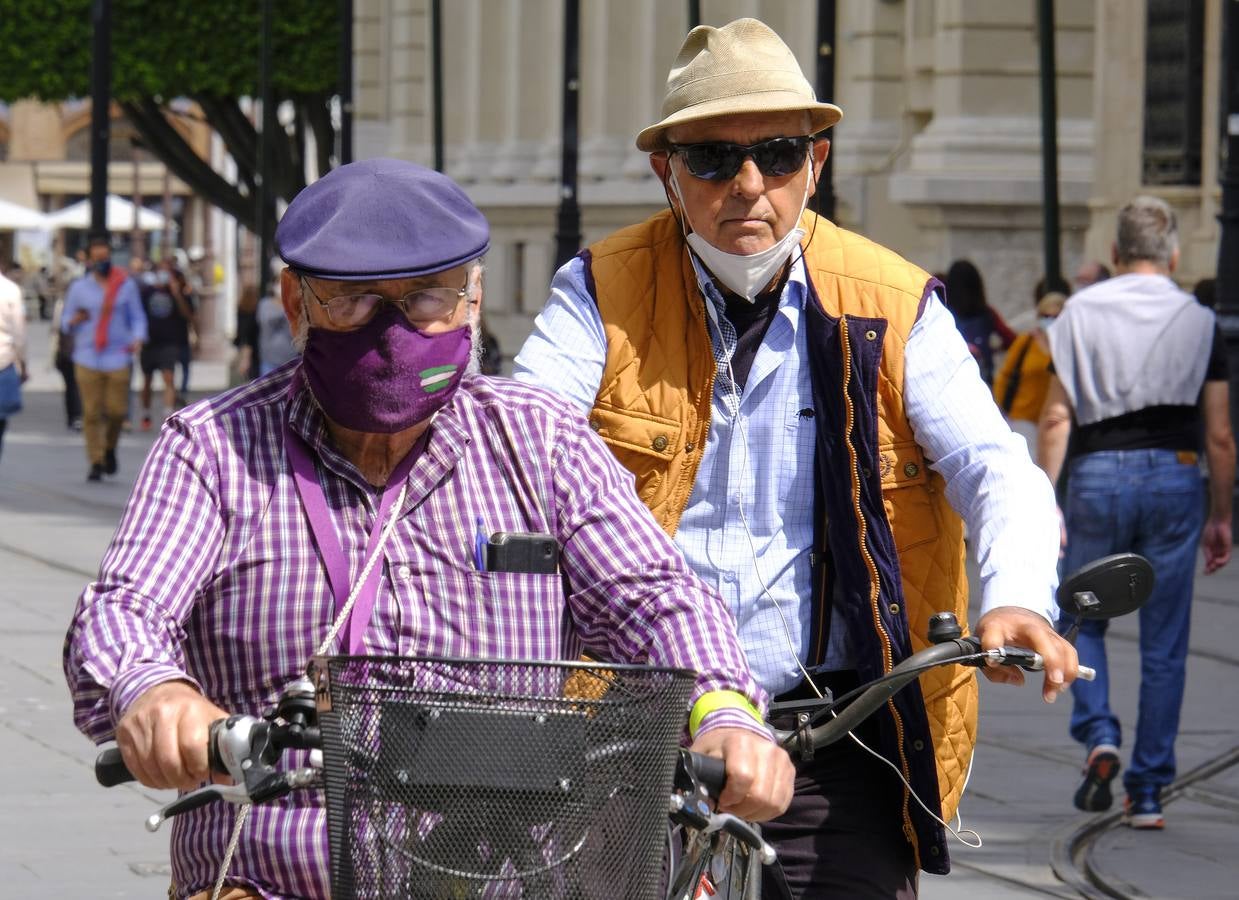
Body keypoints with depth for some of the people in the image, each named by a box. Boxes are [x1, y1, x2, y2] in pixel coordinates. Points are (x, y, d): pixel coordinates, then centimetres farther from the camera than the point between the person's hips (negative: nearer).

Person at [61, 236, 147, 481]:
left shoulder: (127, 286, 7)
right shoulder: (79, 288, 8)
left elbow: (137, 317, 9)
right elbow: (65, 321, 13)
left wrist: (137, 339, -11)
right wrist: (74, 321, -11)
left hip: (118, 358, 0)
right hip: (87, 358, 0)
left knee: (117, 410, -4)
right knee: (91, 412, -5)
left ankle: (110, 448, 26)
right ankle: (96, 463, 1)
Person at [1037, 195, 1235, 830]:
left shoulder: (1081, 312, 2)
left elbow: (1056, 417, -4)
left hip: (1097, 475, -1)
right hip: (1173, 477, 1)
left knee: (1081, 621, 16)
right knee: (1164, 644, 6)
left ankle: (1098, 735, -7)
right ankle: (1147, 793, 6)